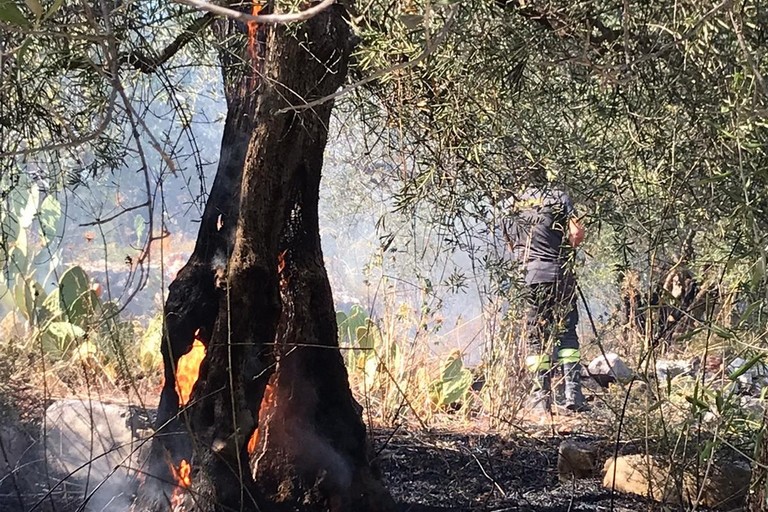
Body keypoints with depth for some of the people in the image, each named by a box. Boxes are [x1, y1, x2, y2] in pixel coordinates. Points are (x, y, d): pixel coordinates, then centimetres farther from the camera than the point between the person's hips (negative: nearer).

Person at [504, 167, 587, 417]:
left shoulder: (513, 202, 8)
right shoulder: (558, 196, -1)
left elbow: (510, 242, 13)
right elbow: (577, 233, -7)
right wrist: (565, 251, 11)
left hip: (527, 277, 2)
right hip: (559, 275, -2)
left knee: (535, 338, 7)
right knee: (566, 332, 6)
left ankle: (541, 400, 3)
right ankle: (573, 393, -5)